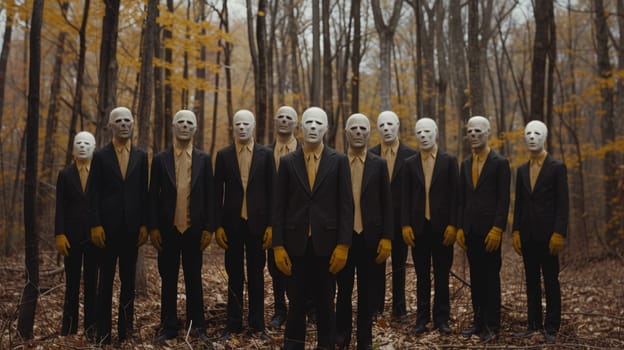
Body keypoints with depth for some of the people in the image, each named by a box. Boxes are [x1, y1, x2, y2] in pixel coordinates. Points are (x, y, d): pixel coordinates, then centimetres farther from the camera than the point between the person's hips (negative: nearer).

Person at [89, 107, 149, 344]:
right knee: (105, 280, 2)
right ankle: (103, 332, 6)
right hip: (108, 226, -2)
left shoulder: (141, 156, 9)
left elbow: (144, 193, 7)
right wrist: (95, 225, -9)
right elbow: (94, 194, -1)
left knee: (128, 279, 6)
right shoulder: (100, 156, 3)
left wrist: (144, 225, 1)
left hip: (132, 226, 2)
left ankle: (125, 329, 13)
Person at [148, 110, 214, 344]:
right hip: (168, 228, 0)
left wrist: (209, 228, -3)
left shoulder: (204, 159, 4)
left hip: (194, 229, 0)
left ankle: (197, 324, 16)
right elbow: (153, 196, 2)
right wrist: (153, 228, -4)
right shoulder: (160, 159, 4)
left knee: (194, 279, 8)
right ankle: (169, 326, 15)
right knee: (168, 279, 6)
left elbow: (209, 196, 2)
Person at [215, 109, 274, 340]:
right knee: (234, 275, 7)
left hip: (257, 222, 0)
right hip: (232, 223, 1)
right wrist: (218, 226, -3)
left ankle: (257, 325, 14)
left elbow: (271, 192, 1)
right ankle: (233, 323, 15)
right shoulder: (223, 155, 4)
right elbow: (218, 193, 3)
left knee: (256, 275, 7)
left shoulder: (266, 154, 2)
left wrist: (271, 225, -4)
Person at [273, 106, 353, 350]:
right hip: (296, 243, 1)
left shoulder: (339, 161, 2)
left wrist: (343, 245, -7)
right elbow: (279, 206, 3)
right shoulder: (287, 161, 5)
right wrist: (278, 246, -3)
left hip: (326, 243, -1)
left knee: (325, 303, 7)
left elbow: (346, 205, -1)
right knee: (296, 302, 7)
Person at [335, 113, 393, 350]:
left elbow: (386, 204, 2)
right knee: (344, 291, 8)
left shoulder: (379, 164, 3)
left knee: (367, 292, 7)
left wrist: (386, 238, -4)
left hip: (370, 237, 0)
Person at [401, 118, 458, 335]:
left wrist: (452, 225, -9)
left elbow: (454, 195, -2)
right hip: (418, 226, 2)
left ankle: (441, 319, 13)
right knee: (422, 276, 8)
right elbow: (406, 197, 6)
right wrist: (406, 225, -3)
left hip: (442, 226, -1)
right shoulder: (410, 163, 7)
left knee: (442, 276, 5)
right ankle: (422, 319, 14)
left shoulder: (449, 161, 2)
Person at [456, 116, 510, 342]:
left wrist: (497, 229, -16)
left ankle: (492, 325, 7)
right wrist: (460, 228, 7)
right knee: (475, 277, 9)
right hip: (470, 230, 6)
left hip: (489, 229, -5)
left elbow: (504, 200, -10)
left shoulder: (500, 163, -5)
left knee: (491, 277, 0)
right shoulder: (465, 164, 12)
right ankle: (478, 321, 16)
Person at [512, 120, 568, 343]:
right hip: (527, 235, 5)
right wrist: (516, 232, 4)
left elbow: (562, 204, -8)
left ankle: (551, 328, 5)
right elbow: (518, 204, 12)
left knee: (551, 282, 1)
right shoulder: (522, 170, 12)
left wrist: (559, 234, -15)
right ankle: (534, 324, 13)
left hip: (547, 234, -5)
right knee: (531, 281, 8)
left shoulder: (557, 167, -3)